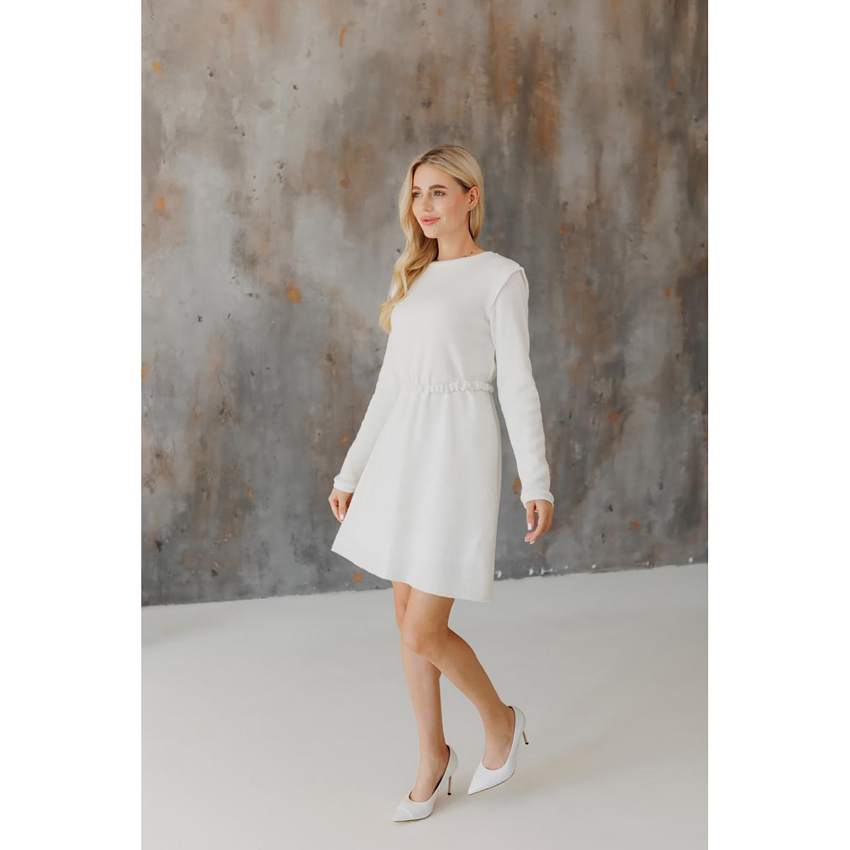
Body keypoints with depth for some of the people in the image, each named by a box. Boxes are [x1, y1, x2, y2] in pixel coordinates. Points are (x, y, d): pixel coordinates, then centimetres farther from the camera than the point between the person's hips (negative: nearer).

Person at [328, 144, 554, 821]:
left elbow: (516, 383, -7)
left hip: (459, 448, -7)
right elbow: (391, 383, 16)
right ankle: (433, 755, 27)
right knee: (408, 616, 11)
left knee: (424, 632, -7)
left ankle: (501, 721, 20)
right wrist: (351, 472, 14)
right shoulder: (415, 278, 15)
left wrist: (537, 482, -12)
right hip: (401, 449, 7)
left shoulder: (501, 277, -3)